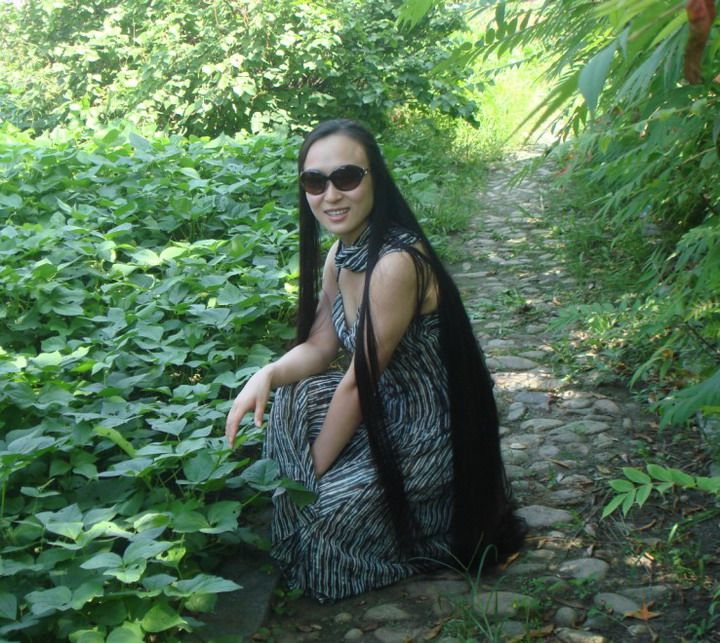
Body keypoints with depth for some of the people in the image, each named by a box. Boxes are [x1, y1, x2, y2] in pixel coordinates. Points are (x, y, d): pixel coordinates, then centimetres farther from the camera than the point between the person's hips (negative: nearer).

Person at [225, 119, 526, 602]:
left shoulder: (396, 263, -29)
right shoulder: (341, 253, -1)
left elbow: (358, 381, -24)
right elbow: (320, 346, 6)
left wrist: (315, 474, -15)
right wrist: (269, 375, -15)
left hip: (425, 436, -9)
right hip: (387, 407, 9)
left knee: (329, 509, -16)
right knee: (290, 398, 2)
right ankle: (286, 520, 17)